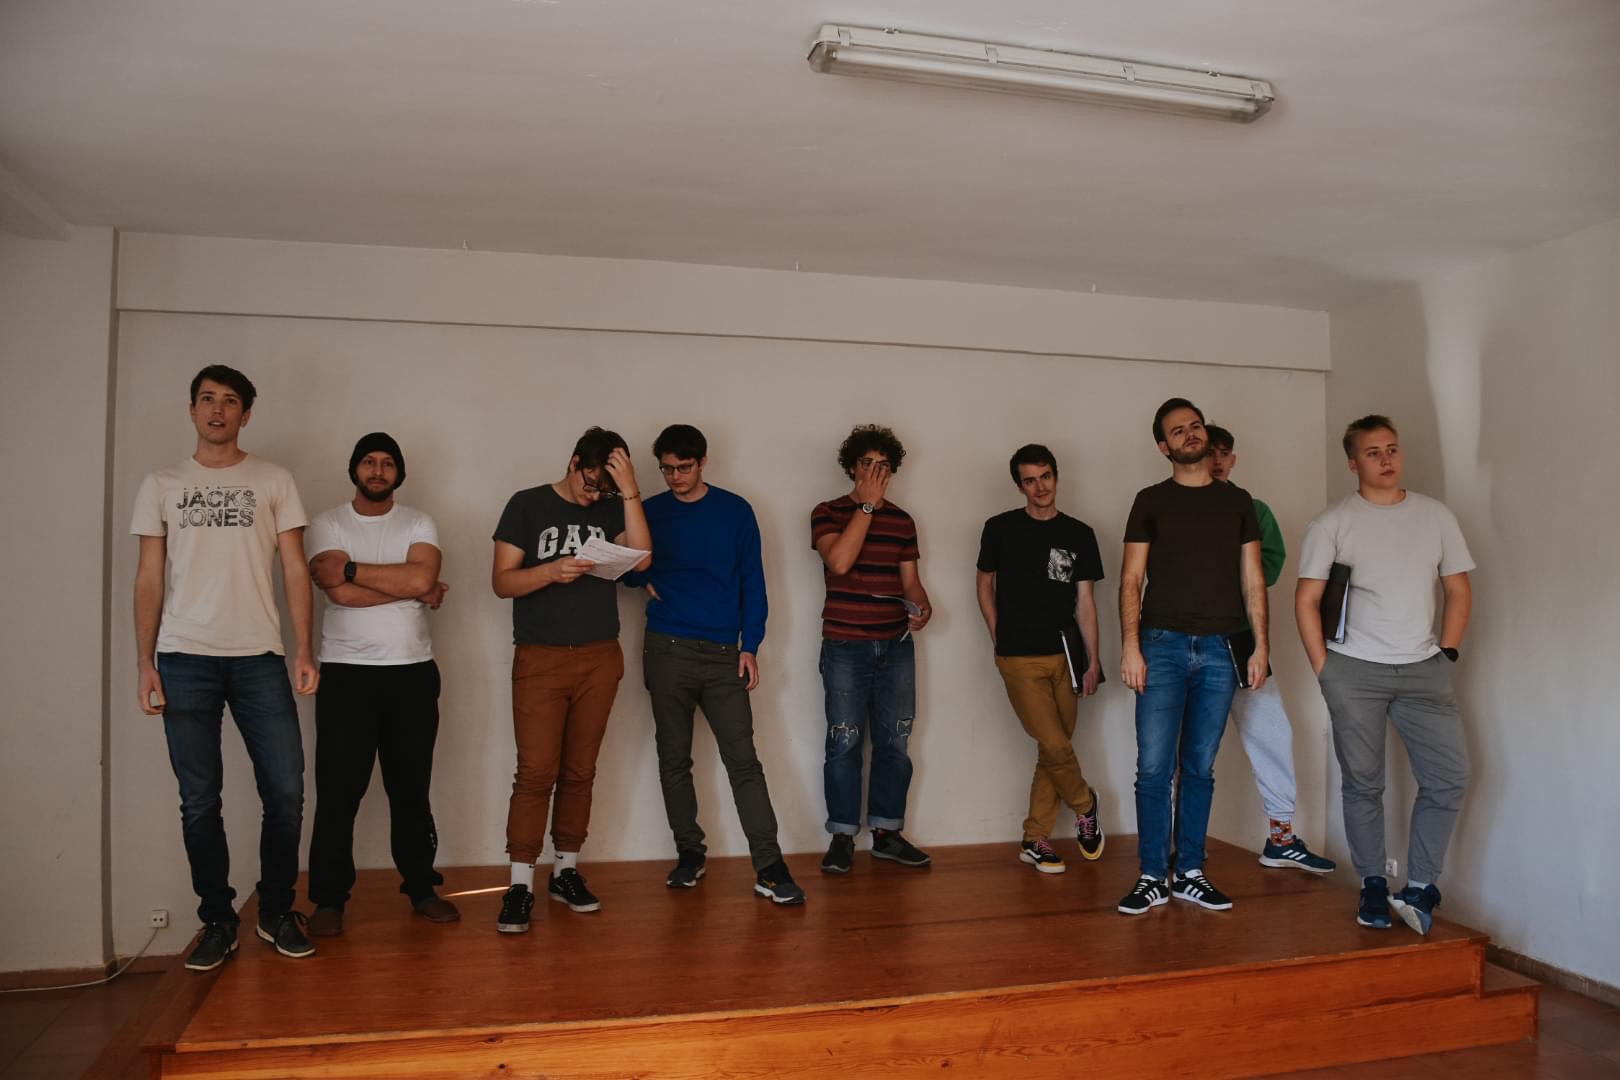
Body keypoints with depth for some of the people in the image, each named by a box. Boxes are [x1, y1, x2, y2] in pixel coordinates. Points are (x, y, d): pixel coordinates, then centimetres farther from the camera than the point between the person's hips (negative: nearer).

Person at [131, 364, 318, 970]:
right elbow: (149, 578, 8)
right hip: (185, 658, 1)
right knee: (199, 801, 5)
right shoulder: (161, 485, 10)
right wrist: (144, 662, 1)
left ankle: (276, 913, 16)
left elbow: (295, 570, 5)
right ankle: (217, 923, 17)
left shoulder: (273, 482, 8)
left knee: (285, 792, -1)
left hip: (259, 658, 0)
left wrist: (304, 650, -4)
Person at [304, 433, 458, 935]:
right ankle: (329, 898, 13)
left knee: (411, 788, 9)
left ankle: (421, 887, 20)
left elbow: (421, 577, -14)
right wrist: (415, 591, -10)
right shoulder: (327, 525, 2)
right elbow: (340, 592, -14)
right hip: (345, 672, -1)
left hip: (412, 672, 1)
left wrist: (350, 567, -12)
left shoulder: (418, 524, 7)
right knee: (337, 791, 1)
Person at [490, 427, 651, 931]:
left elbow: (642, 559, -9)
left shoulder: (611, 508, 8)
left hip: (600, 659, 3)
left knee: (580, 771, 7)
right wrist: (551, 571, -21)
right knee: (535, 772, -7)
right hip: (540, 658, -3)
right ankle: (520, 885, -1)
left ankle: (566, 871, 19)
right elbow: (502, 581, -3)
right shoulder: (527, 505, 1)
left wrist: (630, 491, -11)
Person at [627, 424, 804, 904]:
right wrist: (643, 580, -5)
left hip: (723, 652, -1)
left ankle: (769, 866, -5)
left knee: (743, 759, -6)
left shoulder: (735, 511, 3)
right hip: (667, 650, 2)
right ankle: (689, 852, 21)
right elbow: (625, 568, 18)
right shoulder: (650, 512, 7)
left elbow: (752, 581, 5)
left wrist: (750, 646, -2)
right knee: (674, 758, 8)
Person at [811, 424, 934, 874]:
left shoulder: (902, 521, 13)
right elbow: (839, 561, -19)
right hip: (845, 646, -4)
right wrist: (867, 505, -13)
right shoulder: (829, 513, -1)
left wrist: (922, 606, -6)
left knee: (894, 741, 6)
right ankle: (842, 837, 7)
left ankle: (887, 832, 16)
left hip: (896, 646, 4)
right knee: (845, 742, -3)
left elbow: (910, 578, 16)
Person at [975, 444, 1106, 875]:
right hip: (1019, 658, -2)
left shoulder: (1079, 534, 4)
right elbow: (984, 581, 11)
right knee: (1055, 746, -9)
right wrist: (999, 636, 4)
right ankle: (1085, 806, 20)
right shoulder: (1000, 528, 0)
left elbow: (1085, 602, 4)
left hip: (1065, 655, 3)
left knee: (1052, 750, 6)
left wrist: (1092, 661, 0)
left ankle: (1034, 840, 18)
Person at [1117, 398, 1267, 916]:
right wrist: (1130, 646, -9)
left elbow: (1252, 580, 11)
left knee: (1199, 768, 7)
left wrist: (1260, 645, 3)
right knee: (1154, 768, -4)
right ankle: (1153, 877, 5)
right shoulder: (1151, 501, 5)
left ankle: (1190, 873, 17)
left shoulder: (1237, 501, 12)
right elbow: (1131, 580, 1)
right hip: (1163, 644, -2)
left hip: (1220, 649, 2)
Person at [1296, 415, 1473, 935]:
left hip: (1423, 669, 3)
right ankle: (1373, 886, 18)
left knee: (1450, 776, -4)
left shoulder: (1435, 515, 8)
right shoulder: (1332, 523, -1)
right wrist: (1324, 669, -6)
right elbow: (1306, 600, -2)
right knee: (1363, 783, 4)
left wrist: (1446, 652, 3)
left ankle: (1420, 887, 8)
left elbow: (1459, 589, 13)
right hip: (1354, 672, -3)